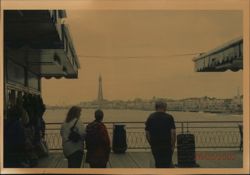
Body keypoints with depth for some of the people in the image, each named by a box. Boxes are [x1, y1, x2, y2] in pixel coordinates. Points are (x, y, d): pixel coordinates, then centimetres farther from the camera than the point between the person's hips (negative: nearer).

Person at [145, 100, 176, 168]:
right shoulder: (169, 117, -6)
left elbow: (147, 134, 5)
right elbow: (173, 133, -10)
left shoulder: (150, 117, 3)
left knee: (158, 165, 18)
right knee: (165, 166, 2)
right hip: (167, 146, -3)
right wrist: (173, 145, 1)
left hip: (155, 146, 3)